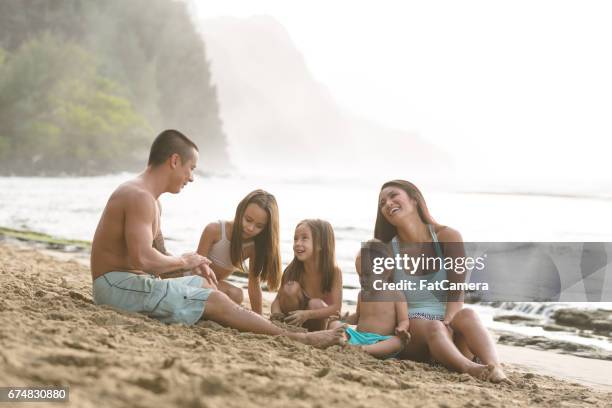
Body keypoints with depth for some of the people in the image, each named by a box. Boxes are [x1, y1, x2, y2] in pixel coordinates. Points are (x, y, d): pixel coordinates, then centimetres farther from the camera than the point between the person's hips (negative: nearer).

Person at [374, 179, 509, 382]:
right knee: (433, 328, -35)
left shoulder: (448, 237, 2)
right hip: (411, 326, -1)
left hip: (448, 323, 1)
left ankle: (495, 368, -58)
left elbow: (456, 293, -9)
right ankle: (469, 368, -65)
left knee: (467, 314, -33)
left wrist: (447, 323, -27)